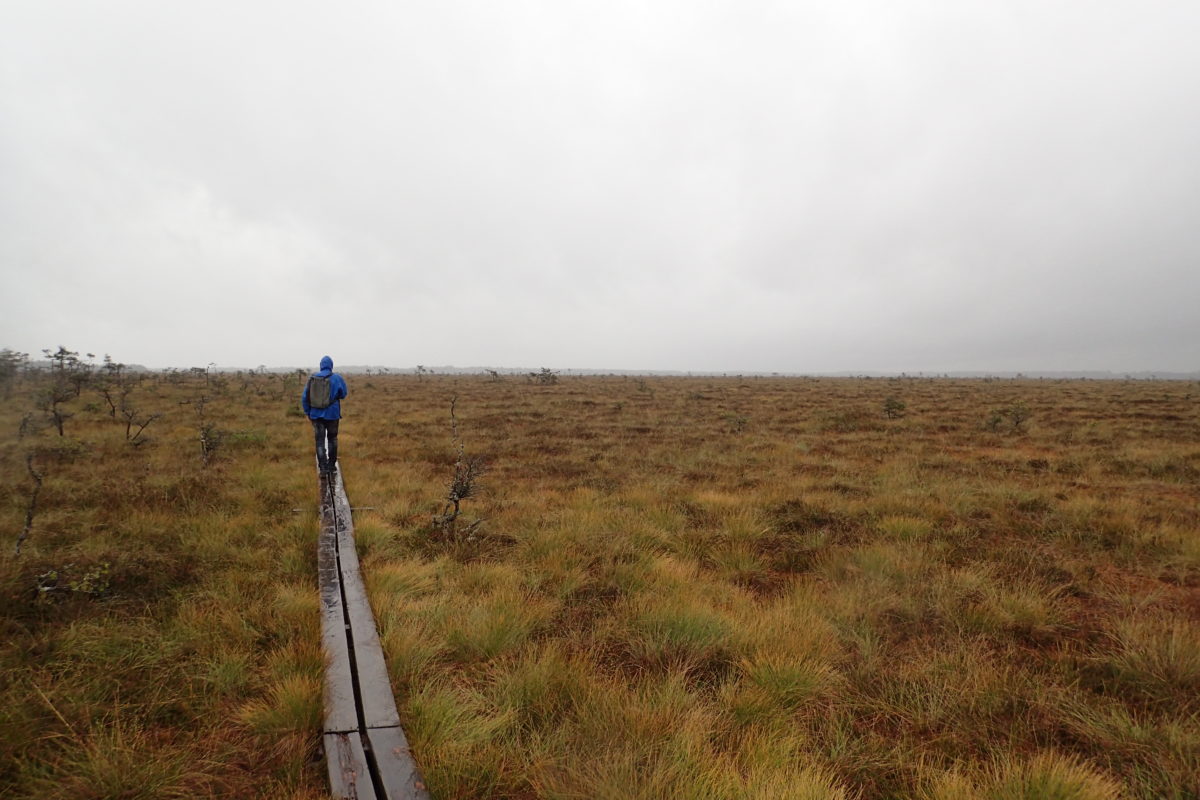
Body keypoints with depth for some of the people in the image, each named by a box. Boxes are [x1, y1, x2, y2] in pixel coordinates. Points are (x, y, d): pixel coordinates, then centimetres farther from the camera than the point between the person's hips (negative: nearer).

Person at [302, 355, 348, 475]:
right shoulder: (337, 378, -7)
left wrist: (308, 412, 13)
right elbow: (344, 394, 3)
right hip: (332, 414, -1)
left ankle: (323, 467, -3)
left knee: (320, 441, 5)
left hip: (316, 414, 1)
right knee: (332, 439, 15)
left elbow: (304, 397, 3)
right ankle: (331, 465, 19)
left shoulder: (312, 378, 1)